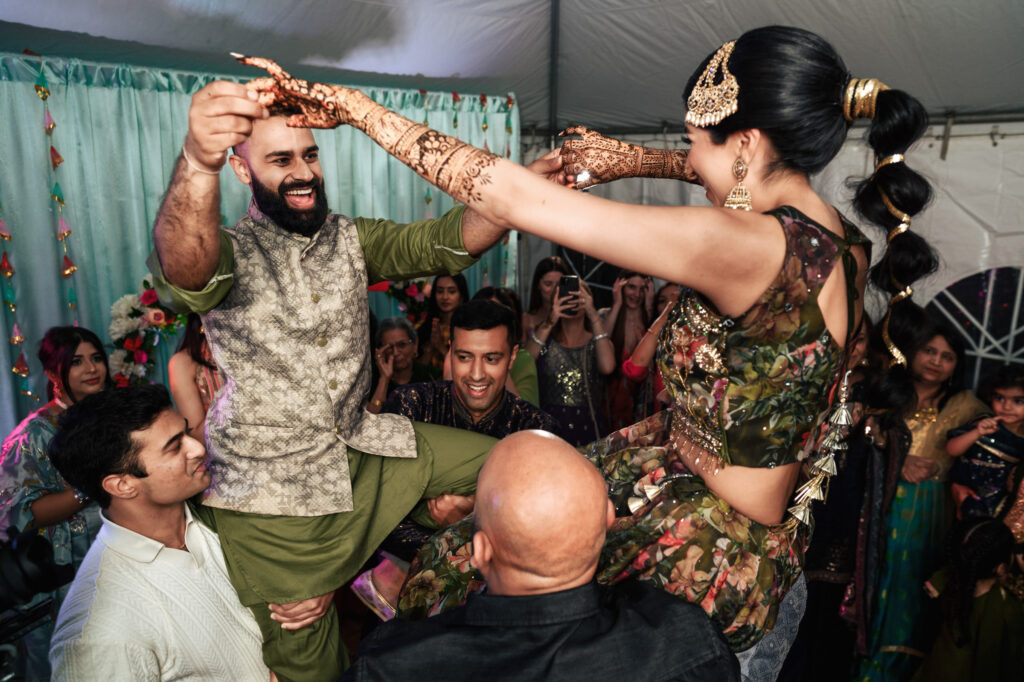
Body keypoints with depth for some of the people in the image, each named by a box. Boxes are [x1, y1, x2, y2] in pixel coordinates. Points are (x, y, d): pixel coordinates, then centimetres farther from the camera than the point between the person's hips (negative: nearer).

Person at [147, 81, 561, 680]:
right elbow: (185, 270, -36)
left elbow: (446, 242, -11)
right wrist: (198, 162, -57)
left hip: (360, 449, 4)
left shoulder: (350, 240, 3)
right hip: (269, 493, -4)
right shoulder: (227, 253, -11)